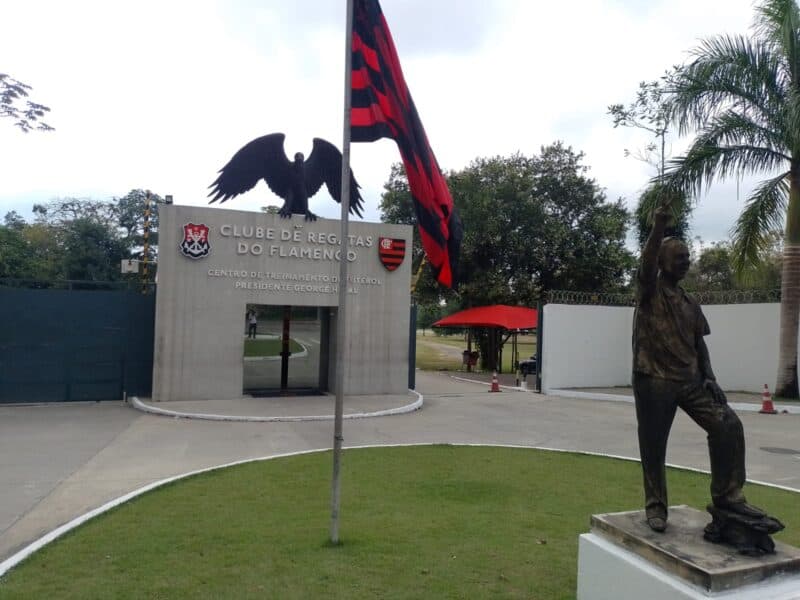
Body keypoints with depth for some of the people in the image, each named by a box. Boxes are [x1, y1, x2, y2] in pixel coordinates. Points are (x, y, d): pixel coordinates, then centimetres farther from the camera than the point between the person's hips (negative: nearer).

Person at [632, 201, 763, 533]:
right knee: (653, 446, 1)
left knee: (728, 424, -8)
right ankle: (655, 506, 17)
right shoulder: (649, 291, -2)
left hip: (689, 380, 5)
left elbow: (699, 344, 17)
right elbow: (647, 263, -23)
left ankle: (727, 494, 4)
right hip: (652, 380, -5)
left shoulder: (691, 303, 16)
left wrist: (709, 377, 4)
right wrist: (659, 227, -37)